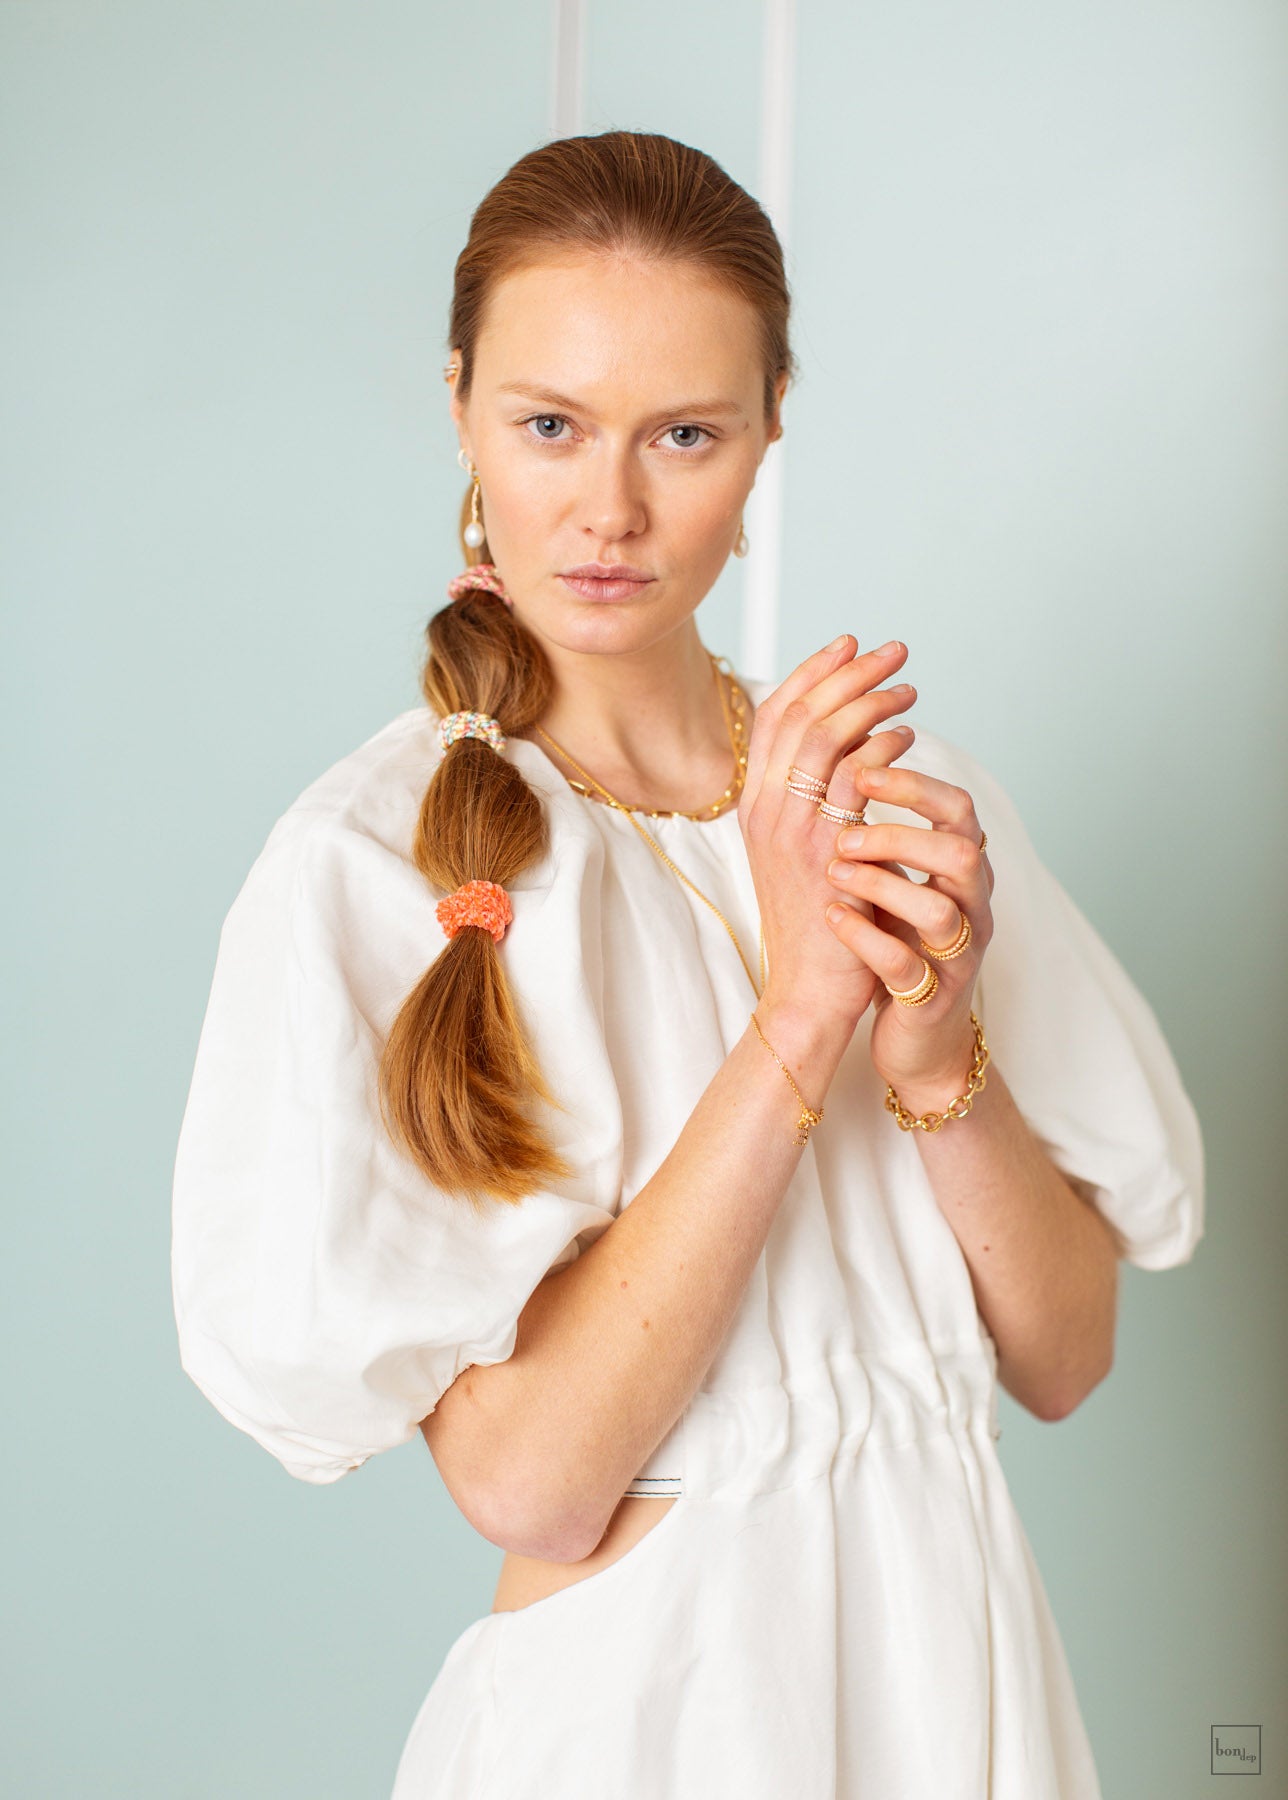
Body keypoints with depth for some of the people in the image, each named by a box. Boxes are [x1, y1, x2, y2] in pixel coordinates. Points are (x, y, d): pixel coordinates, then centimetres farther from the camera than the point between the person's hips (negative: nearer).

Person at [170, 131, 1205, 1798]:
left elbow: (1066, 1356, -1)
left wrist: (939, 1055, -18)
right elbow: (527, 1480, -20)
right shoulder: (366, 862, -15)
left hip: (953, 1657, 4)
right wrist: (796, 1013, -24)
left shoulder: (908, 794, -2)